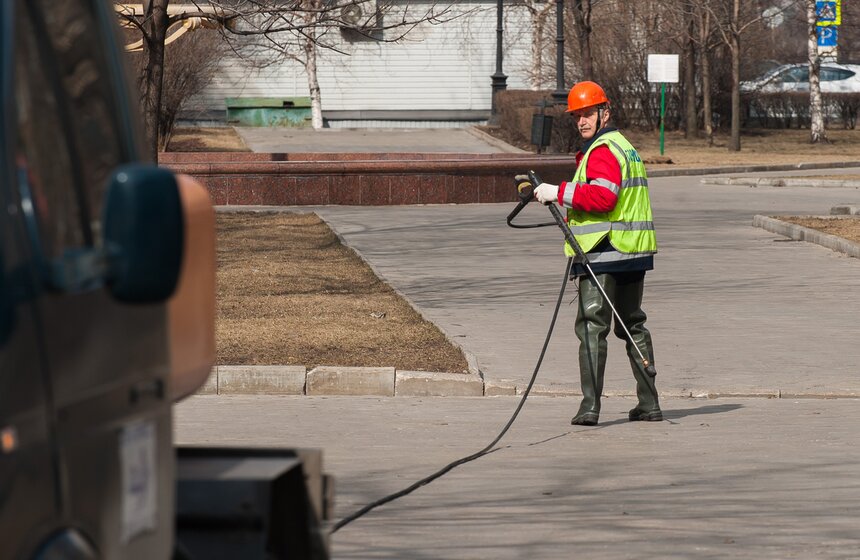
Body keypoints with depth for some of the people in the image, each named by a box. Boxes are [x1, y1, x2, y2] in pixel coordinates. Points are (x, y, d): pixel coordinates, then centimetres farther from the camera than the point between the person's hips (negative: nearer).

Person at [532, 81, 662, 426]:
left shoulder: (602, 151, -11)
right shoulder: (627, 147, 22)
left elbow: (603, 196, -24)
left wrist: (559, 192, -18)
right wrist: (572, 214, 23)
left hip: (603, 254, -10)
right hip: (634, 254, 10)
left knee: (592, 326, -9)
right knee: (633, 325, 17)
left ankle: (590, 407, -15)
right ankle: (649, 404, 18)